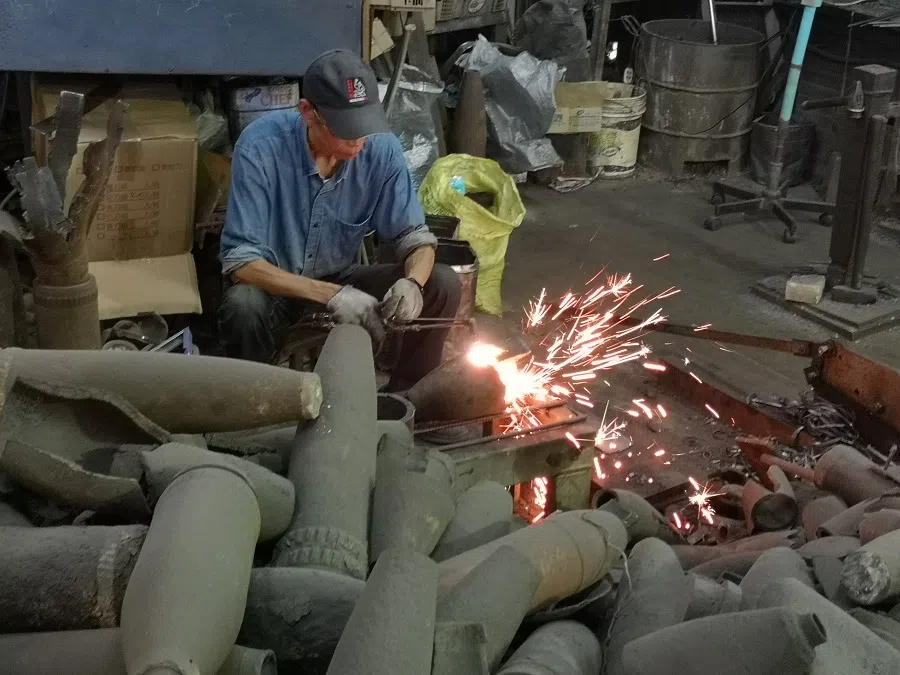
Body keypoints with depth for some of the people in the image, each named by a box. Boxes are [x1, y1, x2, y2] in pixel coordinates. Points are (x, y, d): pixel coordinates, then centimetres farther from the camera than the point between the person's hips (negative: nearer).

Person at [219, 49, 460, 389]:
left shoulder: (382, 148, -17)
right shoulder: (261, 147, -26)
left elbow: (414, 236, -8)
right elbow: (239, 261, -28)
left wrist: (412, 282, -33)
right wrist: (330, 295, -40)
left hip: (341, 278, 3)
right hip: (275, 284, -3)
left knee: (442, 285, -16)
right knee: (244, 306, -37)